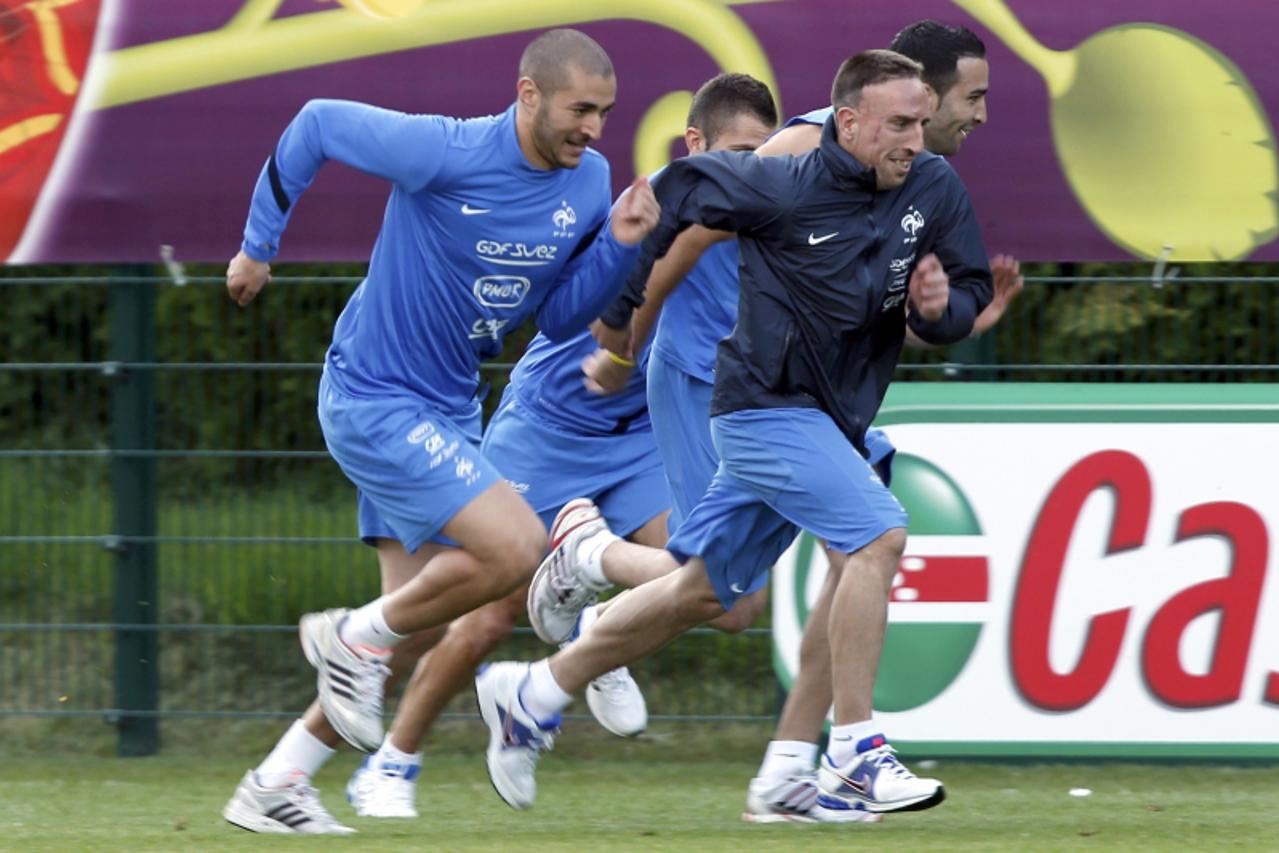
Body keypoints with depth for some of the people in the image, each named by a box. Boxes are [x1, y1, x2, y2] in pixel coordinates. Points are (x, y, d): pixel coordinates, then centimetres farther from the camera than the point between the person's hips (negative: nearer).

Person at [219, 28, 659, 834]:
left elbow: (559, 316, 6)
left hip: (448, 409, 8)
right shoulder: (443, 152, -21)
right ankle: (355, 638, 0)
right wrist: (259, 245, -1)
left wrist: (618, 245, -11)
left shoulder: (588, 182, -1)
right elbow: (316, 124, -7)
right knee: (515, 547, -22)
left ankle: (274, 786, 17)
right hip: (374, 398, -8)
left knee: (415, 626, 7)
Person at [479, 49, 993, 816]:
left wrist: (940, 308, -16)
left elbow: (972, 293, 9)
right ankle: (854, 754, -21)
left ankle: (531, 695, 28)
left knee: (701, 592, 14)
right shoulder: (788, 189, -17)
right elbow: (680, 188, -1)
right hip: (769, 405, -7)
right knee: (879, 536, -24)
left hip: (834, 422, 7)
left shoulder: (934, 188, -2)